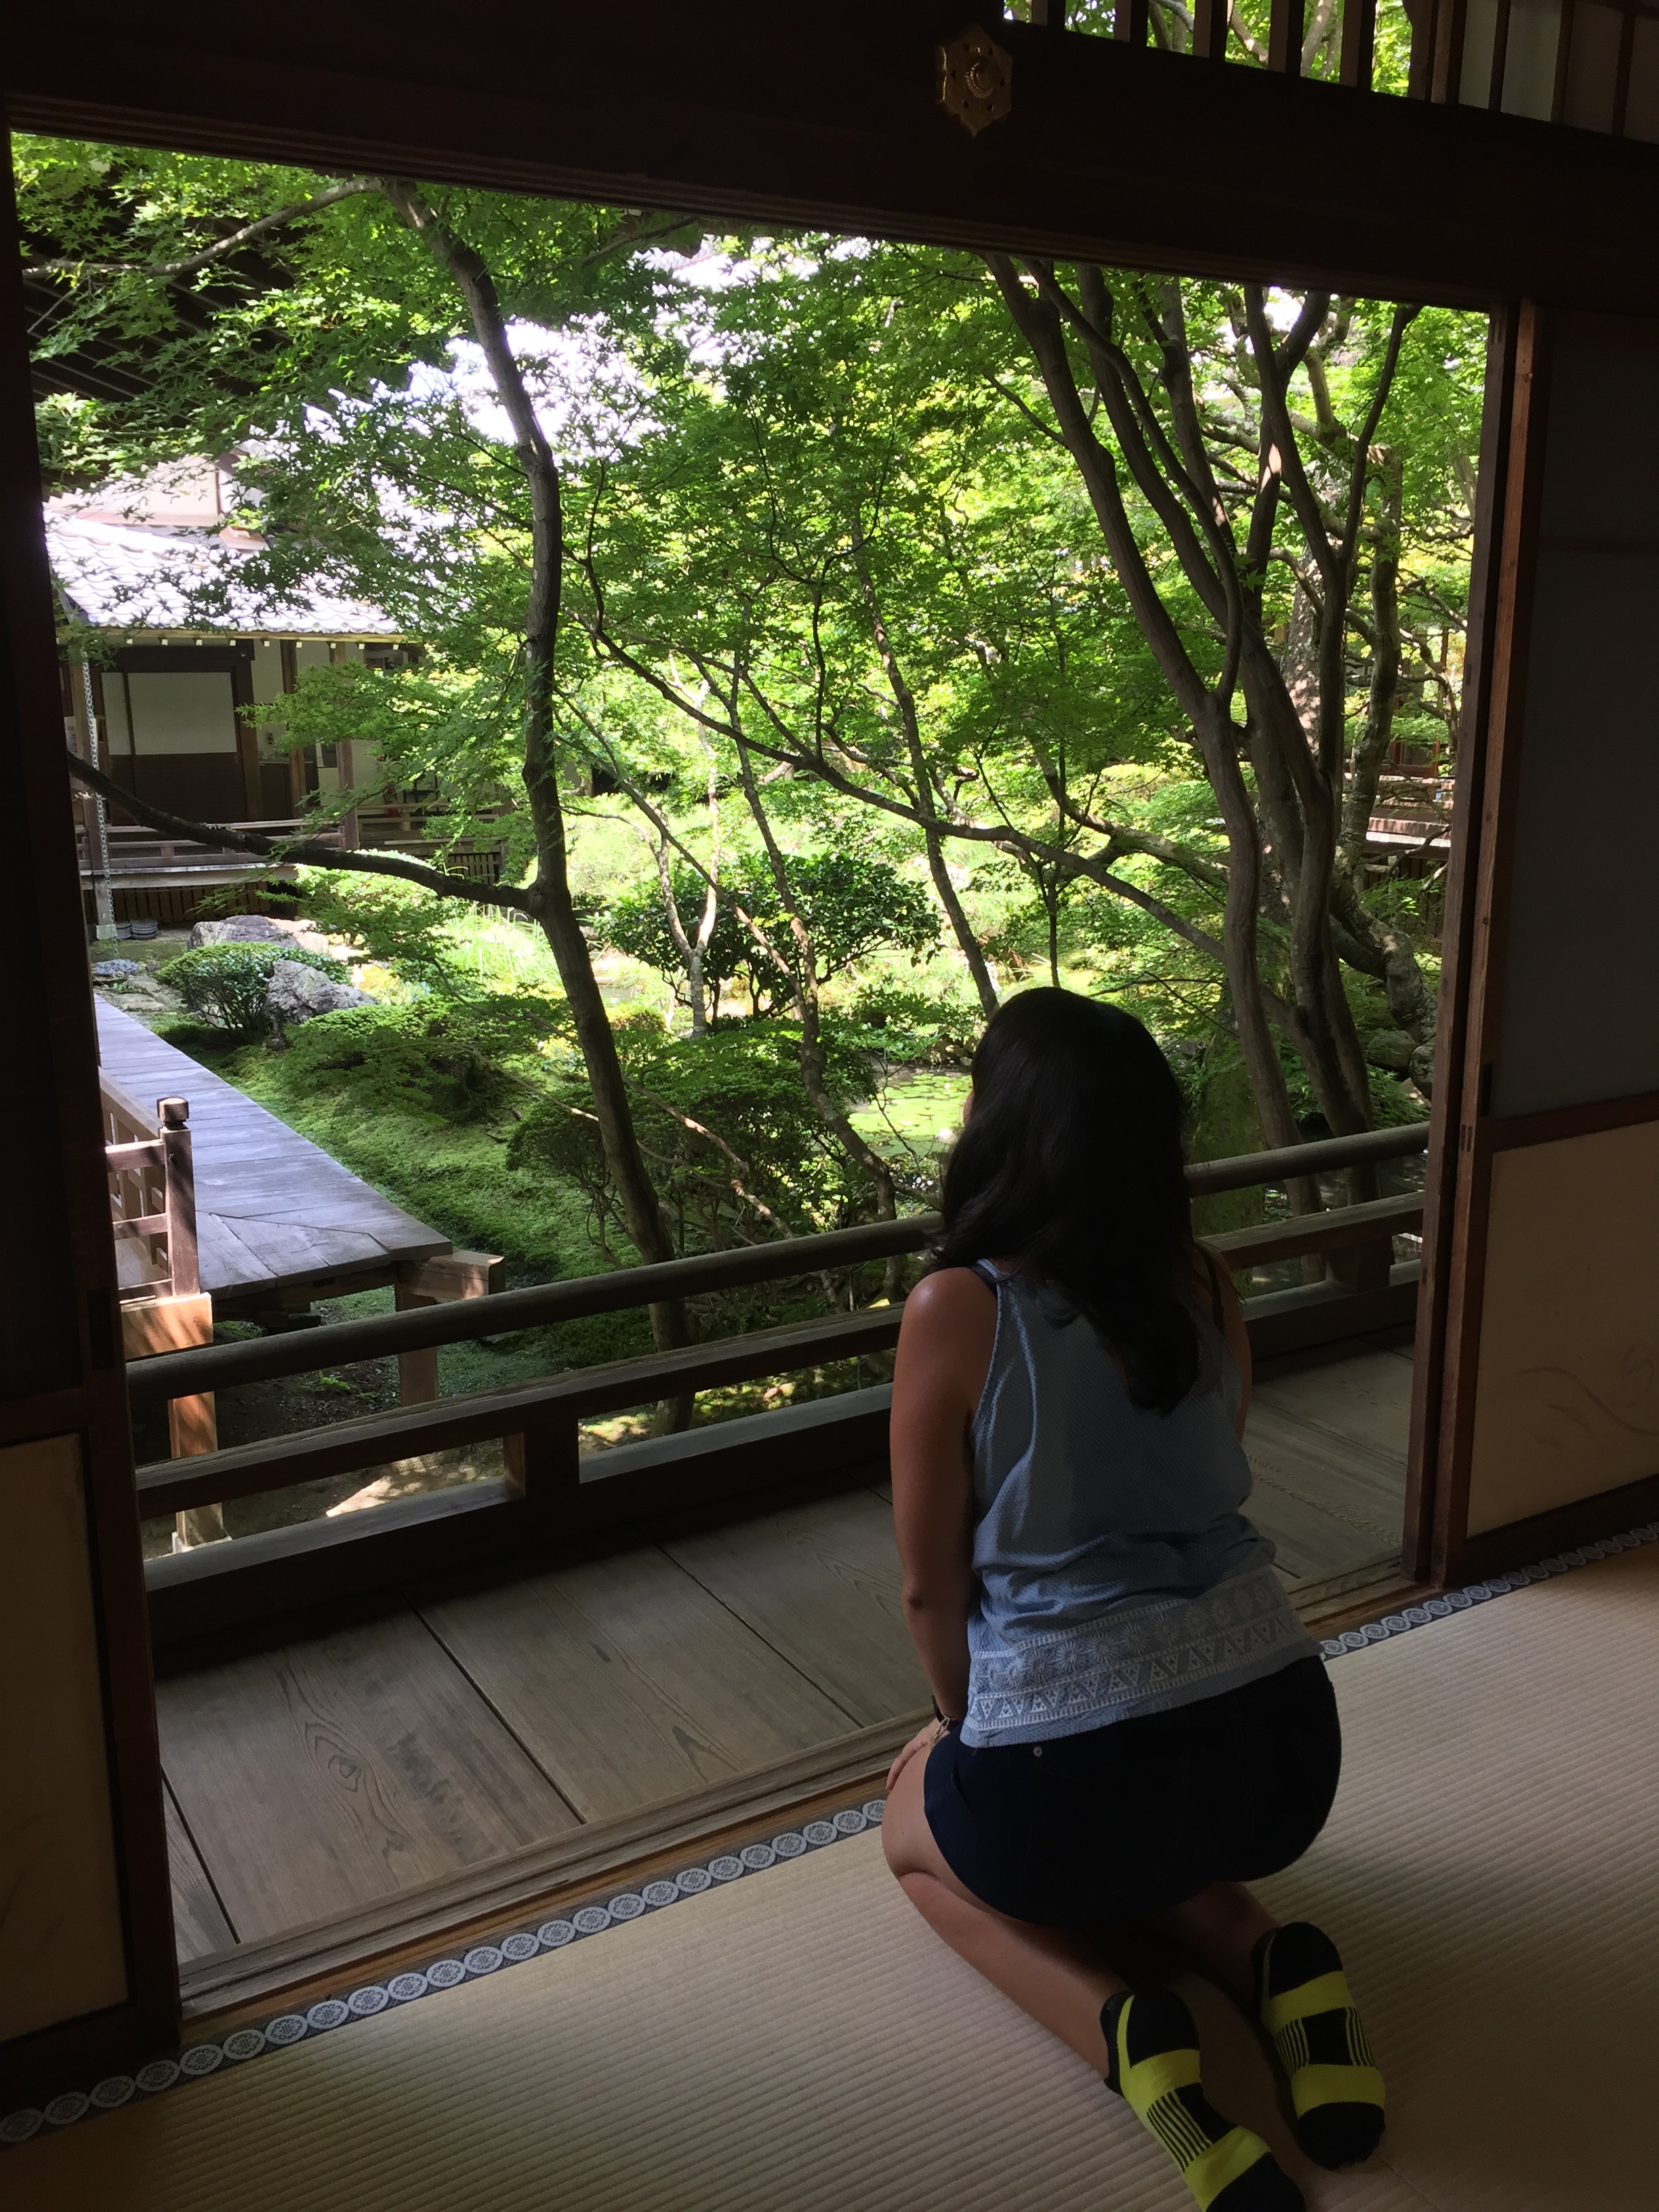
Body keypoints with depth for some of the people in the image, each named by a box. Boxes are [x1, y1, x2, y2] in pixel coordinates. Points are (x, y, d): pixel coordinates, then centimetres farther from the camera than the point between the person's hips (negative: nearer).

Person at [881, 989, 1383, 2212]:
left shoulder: (955, 1312, -13)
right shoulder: (1207, 1287, 2)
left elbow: (934, 1583, -5)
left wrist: (965, 1723, 16)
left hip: (1075, 1768, -5)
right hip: (1286, 1750, 6)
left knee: (916, 1825, 28)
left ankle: (1125, 2025, 1)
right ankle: (1274, 1961, 9)